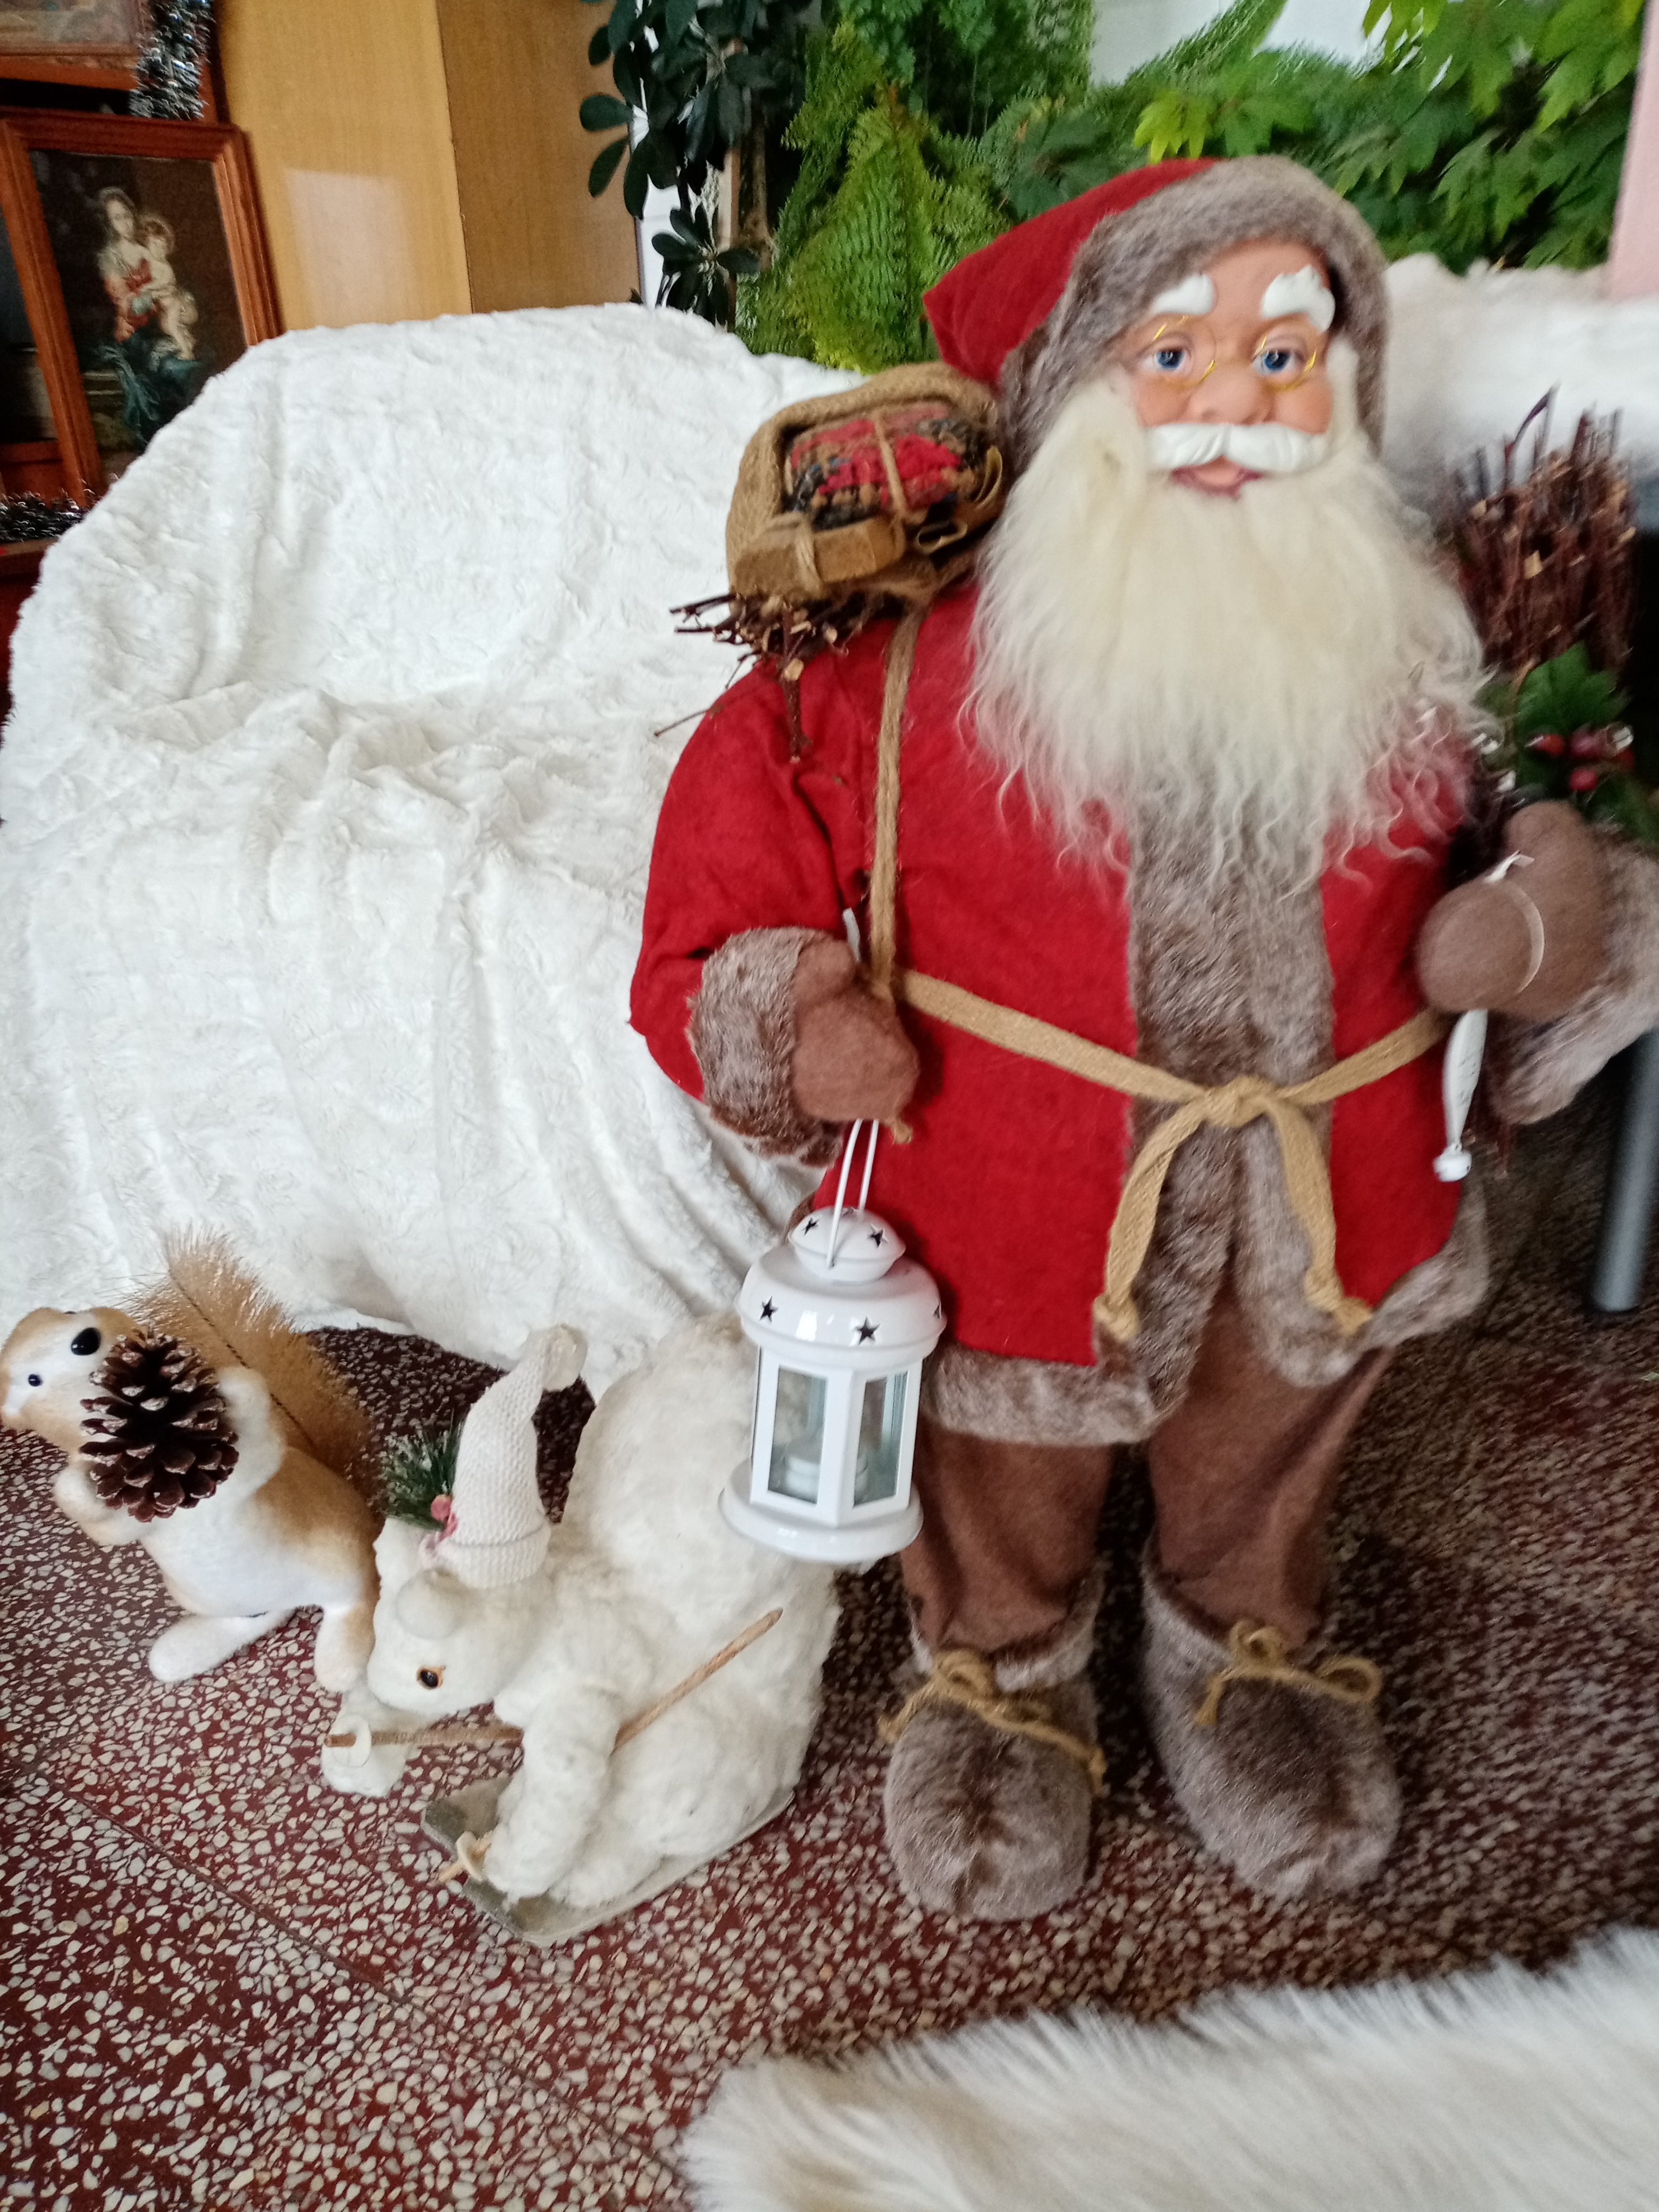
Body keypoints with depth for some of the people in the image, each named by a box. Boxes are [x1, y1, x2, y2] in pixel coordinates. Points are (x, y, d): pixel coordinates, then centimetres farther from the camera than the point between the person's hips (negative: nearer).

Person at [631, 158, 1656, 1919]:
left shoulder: (1396, 638, -1)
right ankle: (1005, 1678, 54)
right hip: (1022, 1226, -3)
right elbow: (747, 800, -7)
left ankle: (1248, 1650, 60)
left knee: (1264, 1476, 28)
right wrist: (789, 1017, -23)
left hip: (1322, 1226, 4)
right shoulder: (918, 650, -15)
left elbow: (1453, 882, 9)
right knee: (1004, 1500, 22)